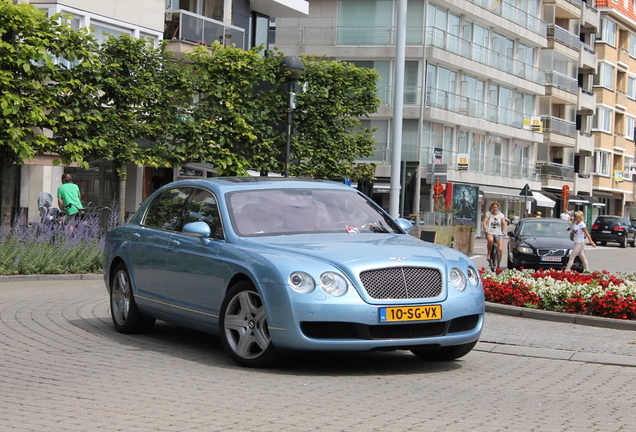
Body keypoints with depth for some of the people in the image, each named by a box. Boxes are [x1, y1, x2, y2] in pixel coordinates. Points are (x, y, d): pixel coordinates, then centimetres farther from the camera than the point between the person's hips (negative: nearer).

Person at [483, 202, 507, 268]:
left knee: (500, 249, -15)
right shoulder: (488, 214, 6)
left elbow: (504, 224, 0)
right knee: (490, 240, -39)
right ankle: (488, 254, -18)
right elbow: (485, 222, -6)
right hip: (490, 233, -1)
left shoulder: (501, 215, 8)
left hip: (499, 234, 1)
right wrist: (485, 229, -26)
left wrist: (504, 231, -19)